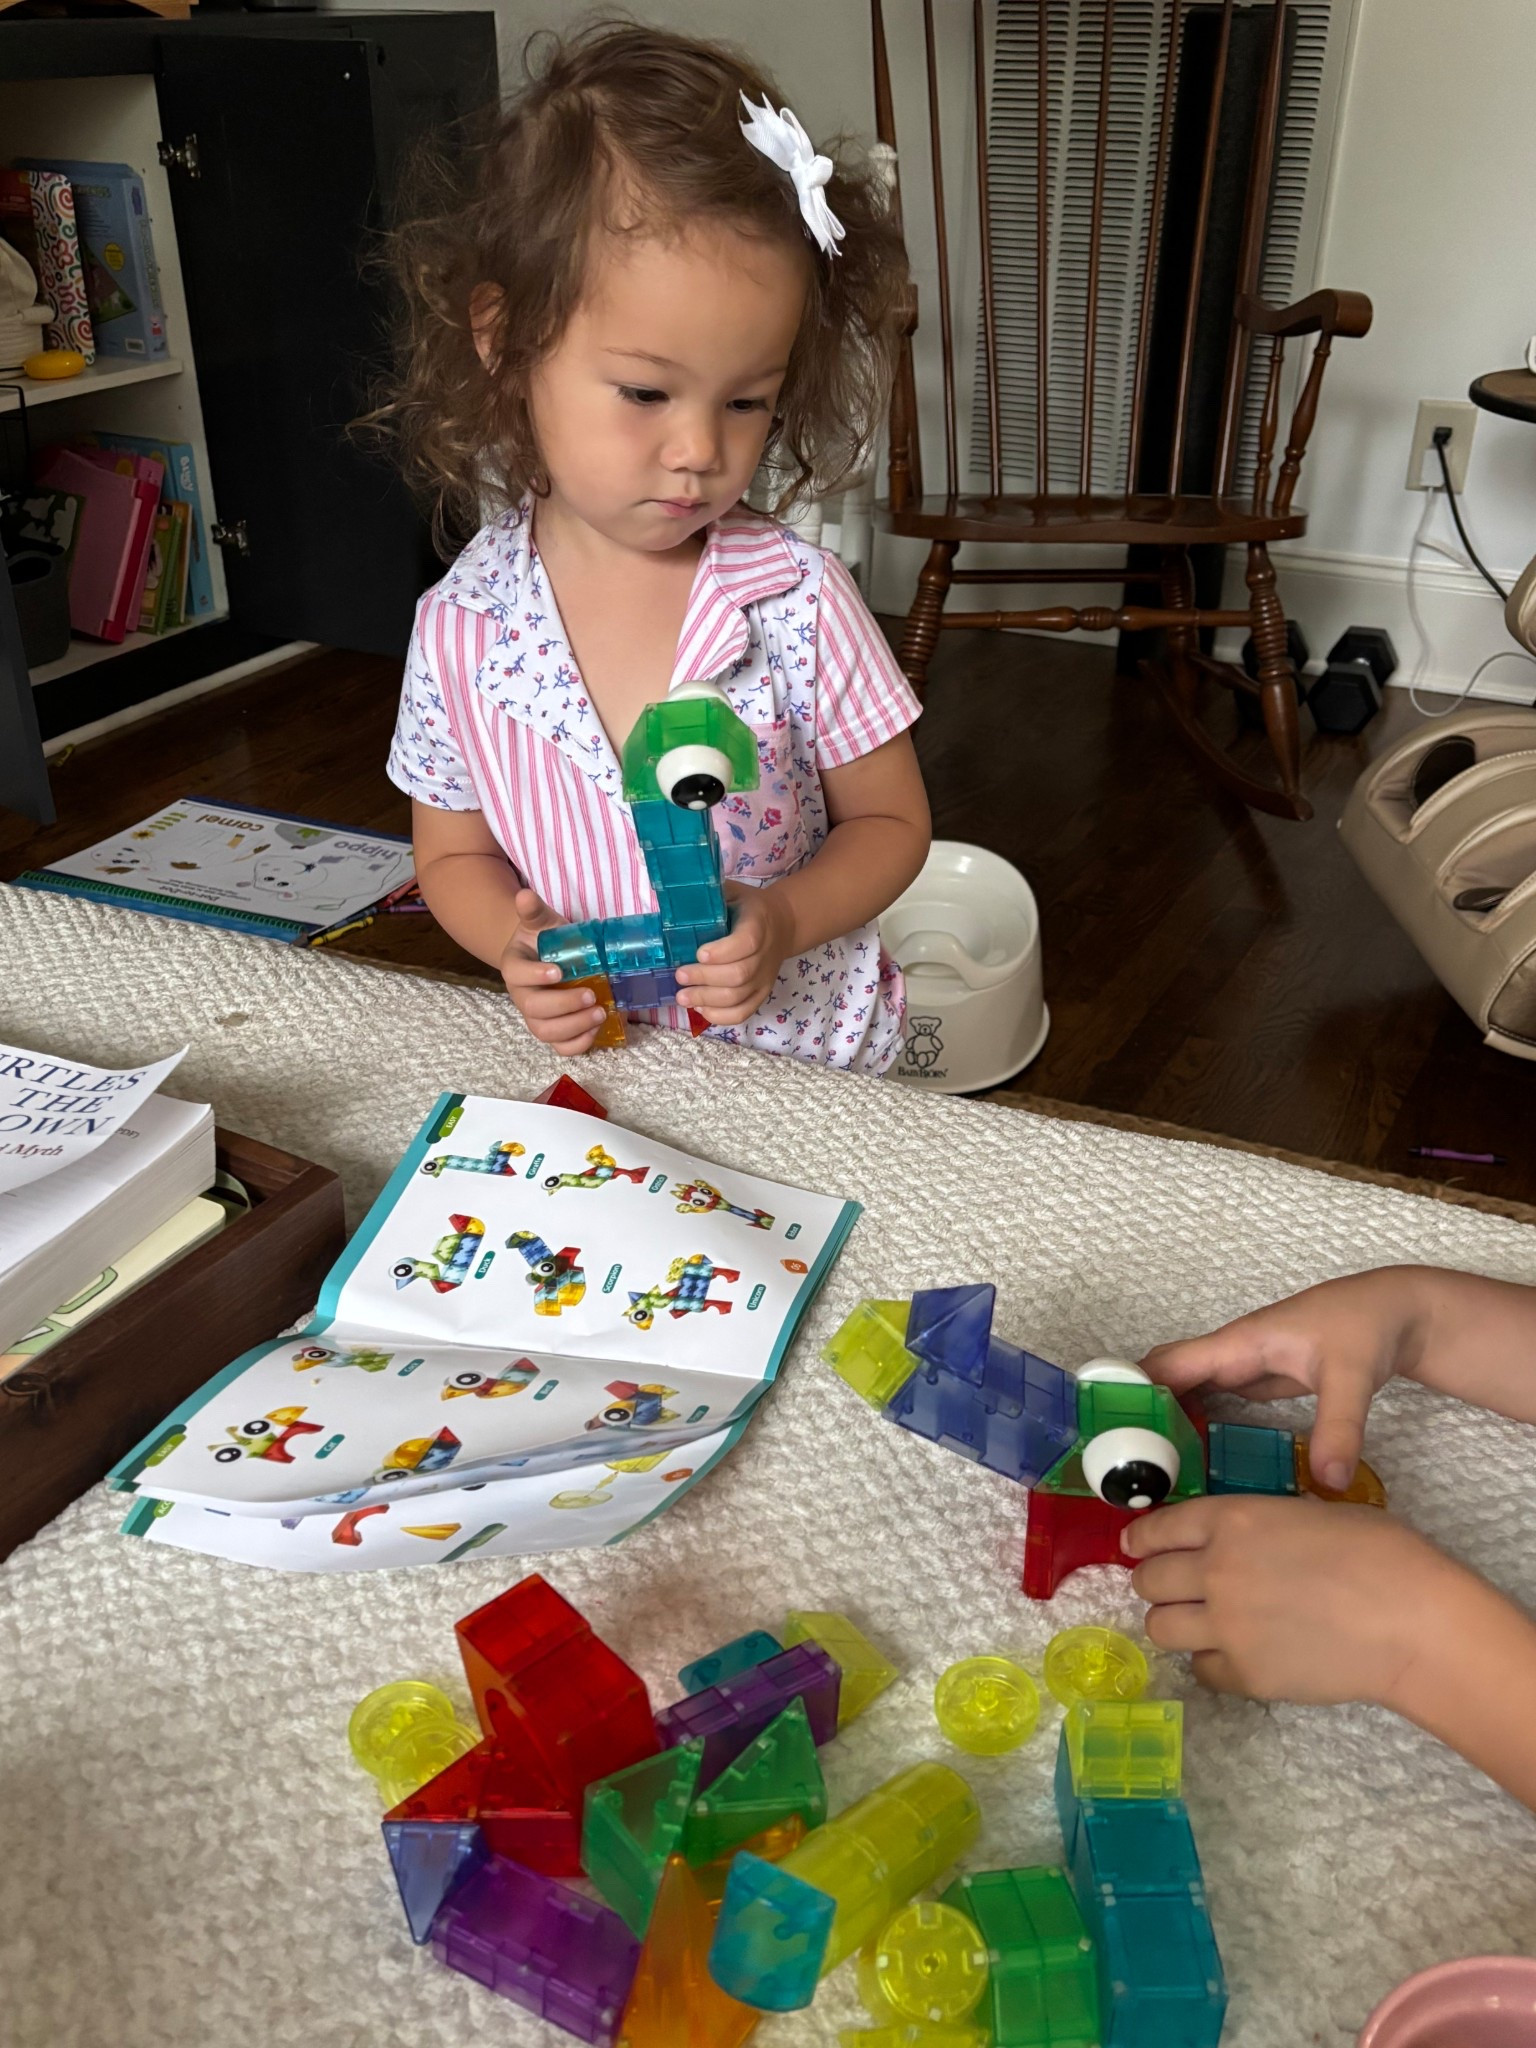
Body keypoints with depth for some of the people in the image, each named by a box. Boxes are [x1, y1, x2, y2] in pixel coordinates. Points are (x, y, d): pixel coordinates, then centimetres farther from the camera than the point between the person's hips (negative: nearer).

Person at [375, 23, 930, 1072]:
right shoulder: (460, 631, -10)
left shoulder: (798, 598, -14)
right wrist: (518, 946, -17)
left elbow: (890, 821, -3)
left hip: (810, 1054, 0)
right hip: (592, 1064, 1)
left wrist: (783, 923, -22)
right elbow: (453, 853, 4)